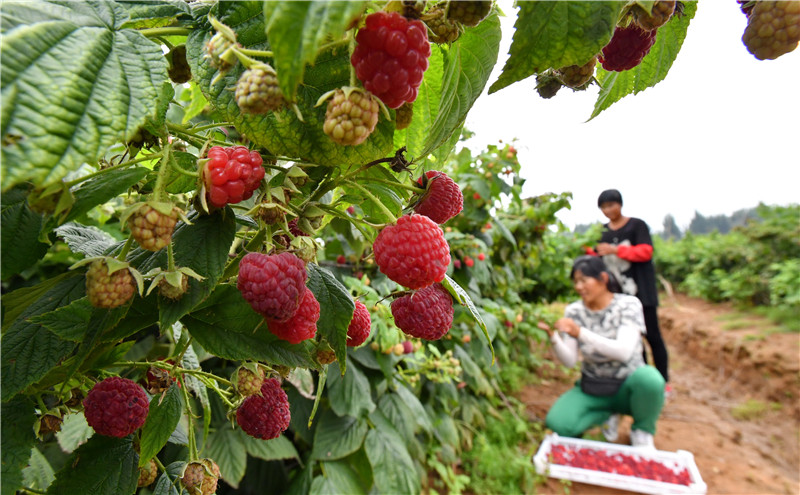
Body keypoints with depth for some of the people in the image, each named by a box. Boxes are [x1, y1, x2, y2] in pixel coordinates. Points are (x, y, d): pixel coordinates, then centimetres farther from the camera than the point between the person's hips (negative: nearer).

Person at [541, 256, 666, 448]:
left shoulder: (628, 304, -13)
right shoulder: (574, 311, -5)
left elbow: (624, 352, -29)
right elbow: (569, 361, -12)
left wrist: (580, 333, -39)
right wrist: (553, 335, -31)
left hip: (627, 387, -2)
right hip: (592, 389, 2)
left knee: (648, 377, -36)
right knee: (557, 423, -22)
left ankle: (642, 431, -2)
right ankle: (608, 414, 9)